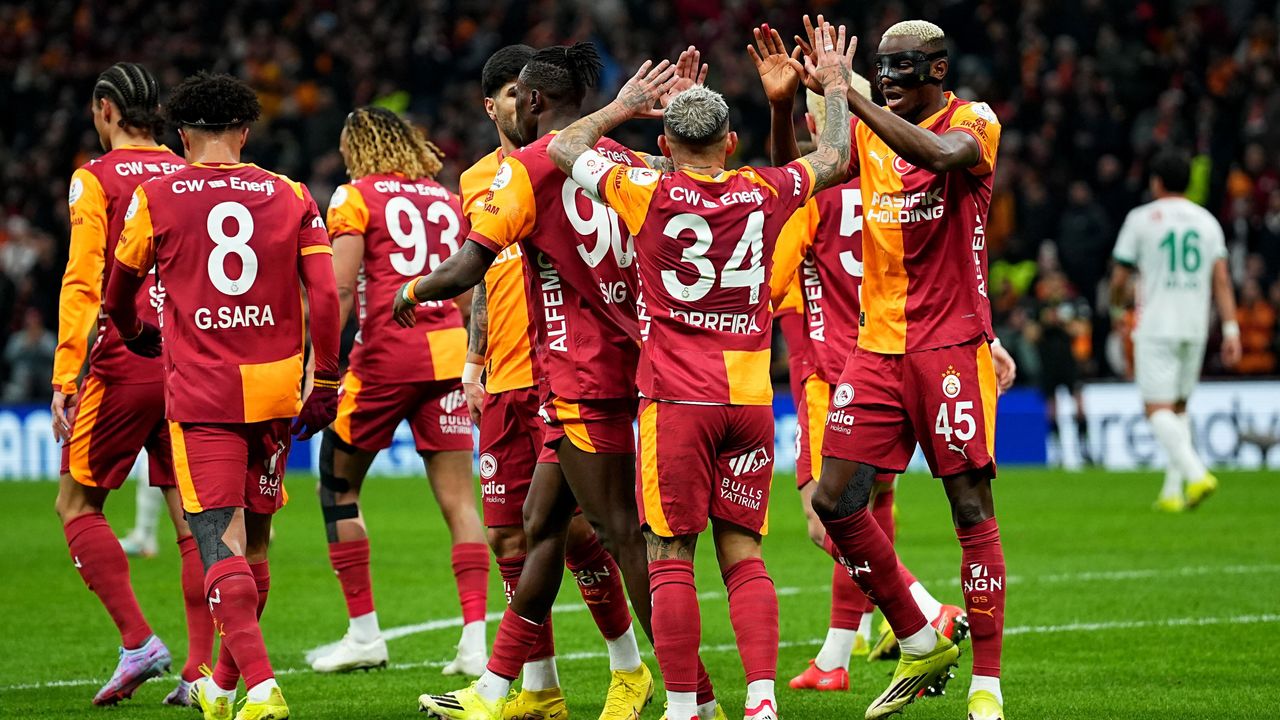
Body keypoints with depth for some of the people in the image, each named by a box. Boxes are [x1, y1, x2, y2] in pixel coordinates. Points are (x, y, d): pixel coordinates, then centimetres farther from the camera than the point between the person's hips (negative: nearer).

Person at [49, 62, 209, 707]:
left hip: (126, 361, -5)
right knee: (192, 518, 6)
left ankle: (137, 641, -5)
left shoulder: (96, 180, -3)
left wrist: (64, 378, -10)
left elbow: (82, 284, -10)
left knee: (77, 503, 8)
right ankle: (200, 669, 1)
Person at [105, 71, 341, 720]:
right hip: (276, 388, 3)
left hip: (200, 392, -3)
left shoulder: (155, 197, 2)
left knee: (220, 542, -7)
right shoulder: (291, 197, 6)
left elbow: (119, 293, 16)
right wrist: (326, 380, 8)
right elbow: (324, 295, -1)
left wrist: (136, 335, 37)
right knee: (254, 536, 16)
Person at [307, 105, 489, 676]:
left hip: (385, 351, -5)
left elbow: (339, 290, -8)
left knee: (337, 486, 11)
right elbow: (470, 297, 17)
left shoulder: (356, 198, 1)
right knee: (458, 500, 2)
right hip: (448, 351, 5)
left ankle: (364, 633, 10)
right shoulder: (448, 201, 16)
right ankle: (476, 639, -7)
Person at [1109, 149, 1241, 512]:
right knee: (1178, 407, 16)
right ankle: (1173, 490, 10)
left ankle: (1195, 472, -29)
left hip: (1156, 326, -5)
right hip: (1195, 327, 5)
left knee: (1157, 409, -8)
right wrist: (1231, 329, 1)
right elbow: (1222, 280, 2)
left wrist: (1119, 301, 23)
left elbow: (1119, 280, 1)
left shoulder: (1141, 218, -2)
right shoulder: (1207, 220, 9)